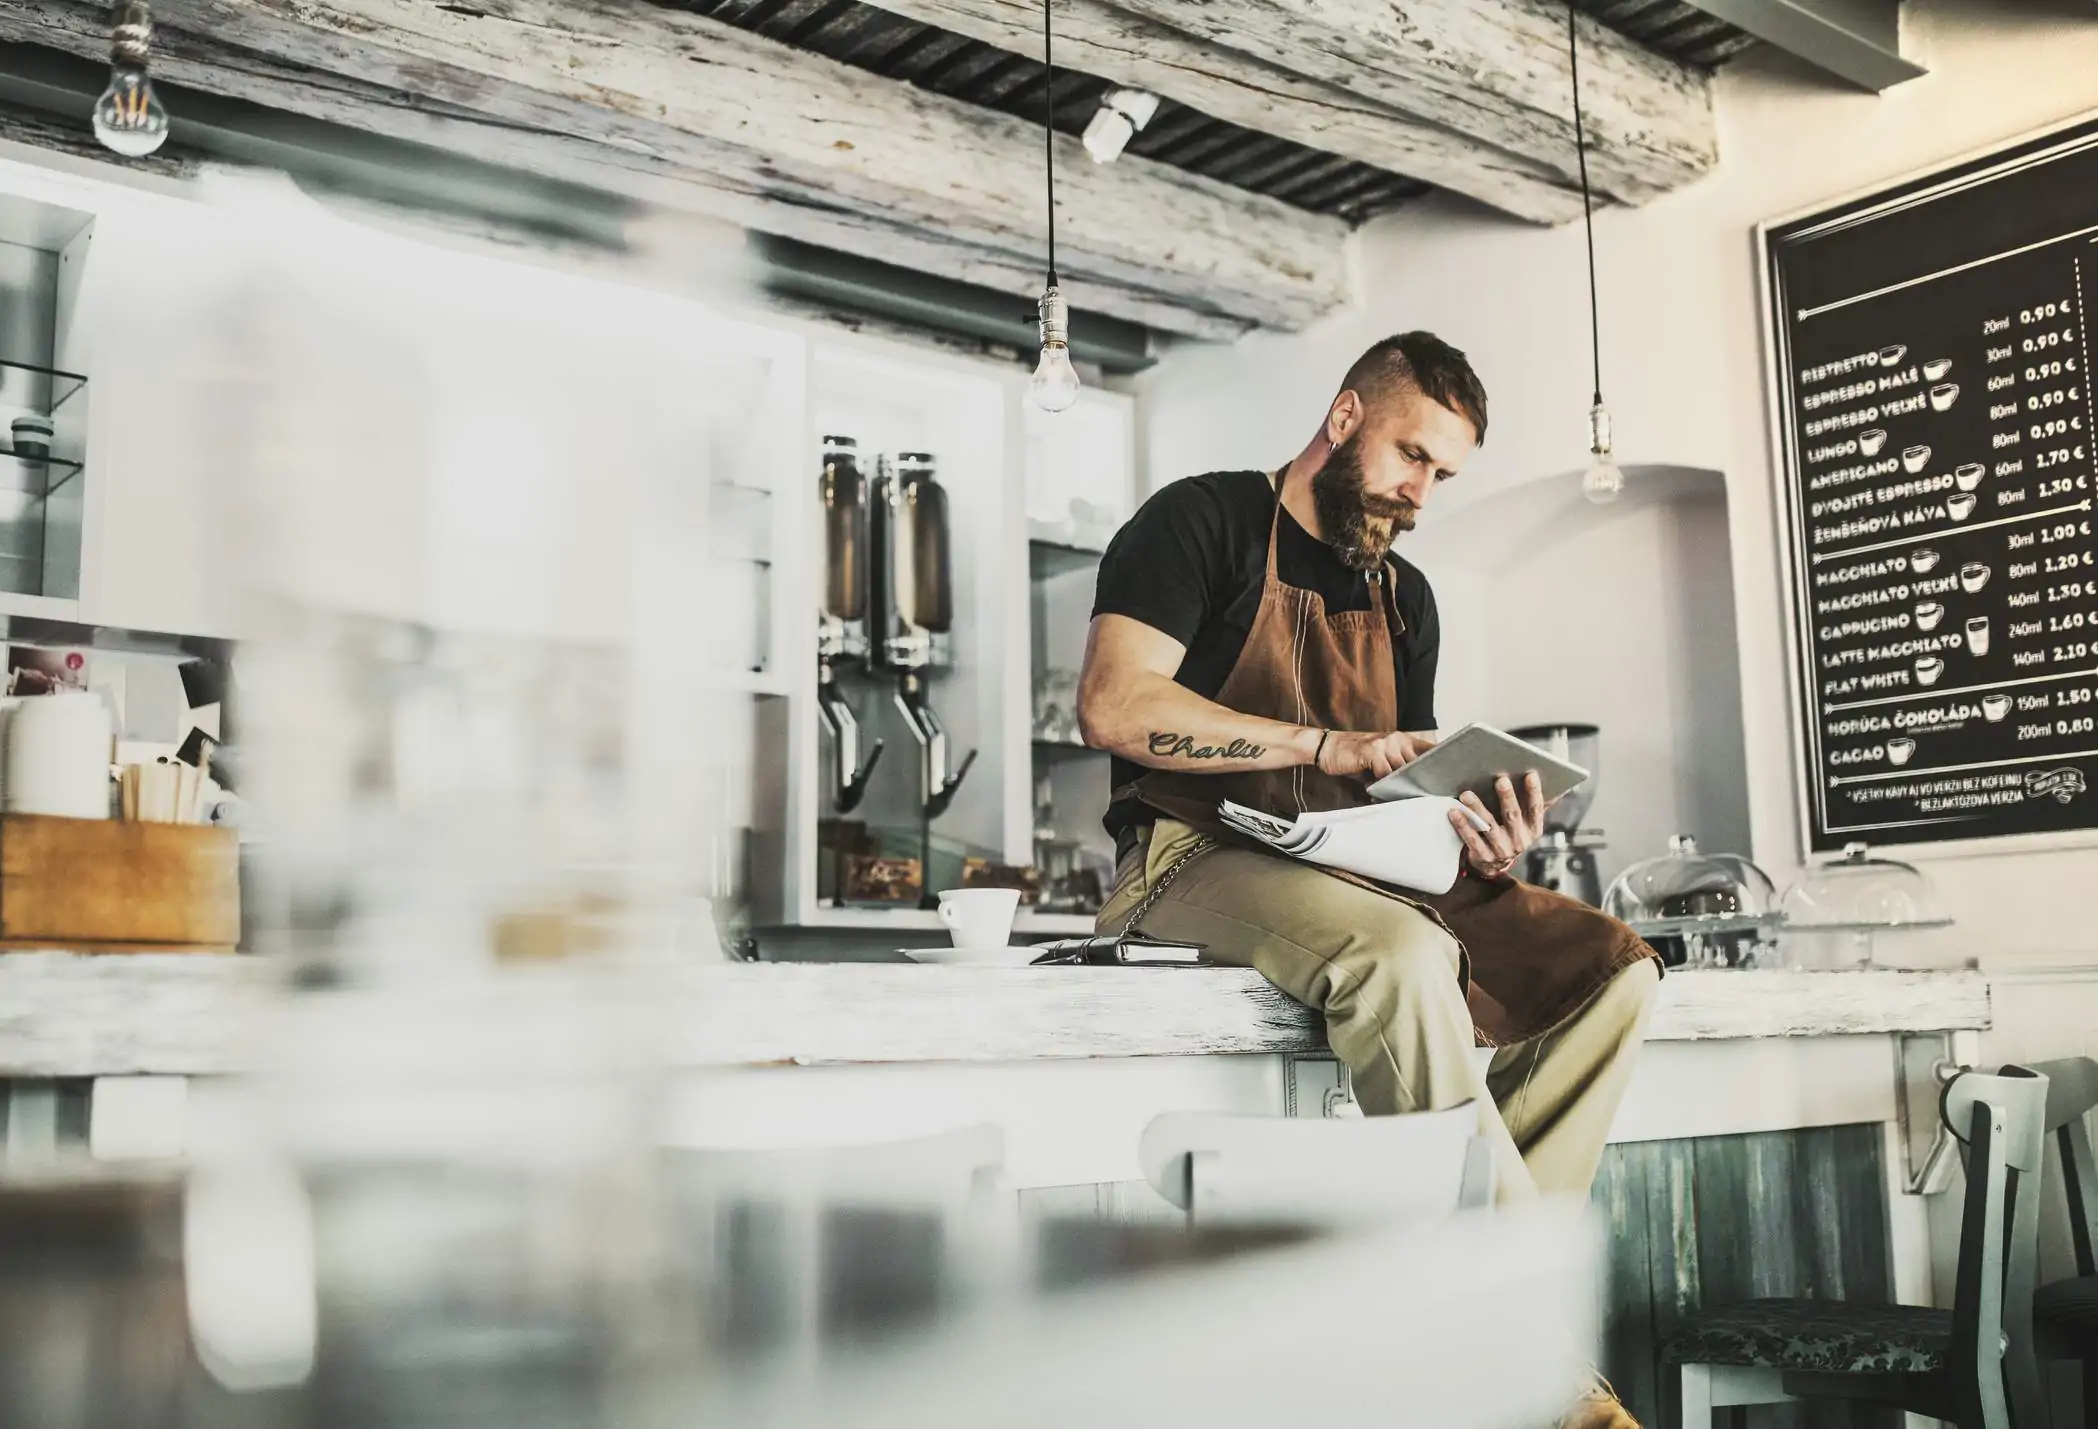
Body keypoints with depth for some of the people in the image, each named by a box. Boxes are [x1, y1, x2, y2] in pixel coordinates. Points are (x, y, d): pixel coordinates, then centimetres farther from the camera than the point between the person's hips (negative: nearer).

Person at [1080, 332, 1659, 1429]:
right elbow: (1115, 704, -13)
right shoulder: (1203, 520, 1)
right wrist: (1328, 745, -16)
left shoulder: (1405, 598, 22)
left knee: (1611, 966, -11)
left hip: (1364, 873, 7)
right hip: (1200, 857, -7)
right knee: (1402, 953, -36)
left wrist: (1473, 851, -7)